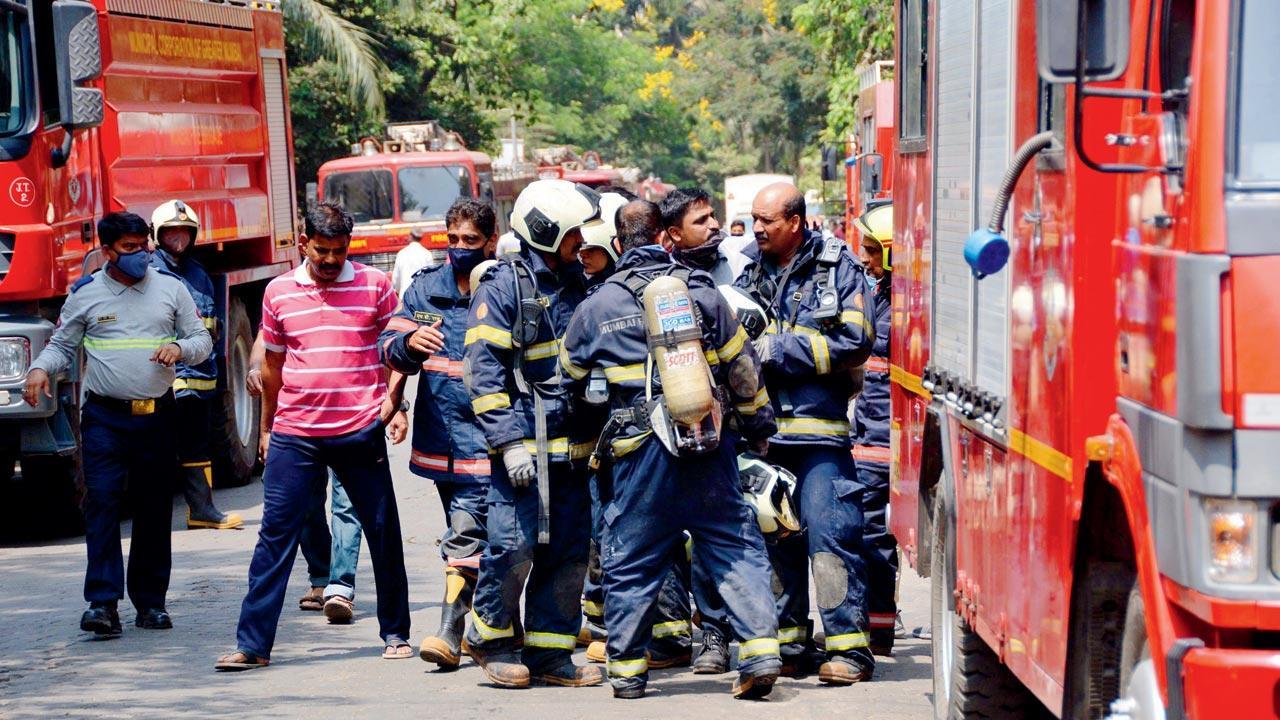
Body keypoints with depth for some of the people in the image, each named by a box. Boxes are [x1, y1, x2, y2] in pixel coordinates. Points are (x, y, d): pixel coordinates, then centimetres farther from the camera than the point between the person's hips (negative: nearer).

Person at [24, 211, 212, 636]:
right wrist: (40, 369, -11)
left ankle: (150, 601, 16)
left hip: (157, 414, 2)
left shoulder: (171, 288, 8)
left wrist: (180, 349, -11)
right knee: (102, 502, -13)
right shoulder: (85, 294, 5)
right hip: (105, 415, -2)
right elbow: (62, 345, 9)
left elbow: (202, 340, 10)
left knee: (154, 509, 7)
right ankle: (103, 602, -16)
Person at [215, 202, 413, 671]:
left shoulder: (375, 285, 2)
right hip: (294, 434, 1)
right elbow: (273, 364, 15)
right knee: (276, 535, -2)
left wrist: (393, 400, -5)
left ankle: (395, 633, 22)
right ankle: (252, 645, -1)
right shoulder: (279, 292, 6)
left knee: (383, 534, 7)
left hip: (360, 430, 0)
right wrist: (266, 429, 19)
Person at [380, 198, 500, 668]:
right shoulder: (424, 289, 9)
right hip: (441, 434, 5)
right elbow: (389, 346, 10)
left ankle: (450, 634, -11)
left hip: (486, 438, -5)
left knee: (465, 536, -11)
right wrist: (410, 343, -13)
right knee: (471, 535, 14)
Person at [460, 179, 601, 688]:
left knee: (568, 550, 6)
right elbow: (483, 370, -12)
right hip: (524, 441, -7)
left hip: (571, 445, 7)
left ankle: (548, 653, 13)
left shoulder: (575, 284, 15)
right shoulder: (504, 286, -7)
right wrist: (509, 442, -18)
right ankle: (491, 638, 10)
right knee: (515, 544, -11)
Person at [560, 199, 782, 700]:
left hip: (641, 450, -1)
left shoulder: (597, 307, 4)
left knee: (631, 558, 8)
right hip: (710, 443, 1)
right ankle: (760, 652, -4)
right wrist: (758, 427, 22)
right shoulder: (702, 292, 5)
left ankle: (627, 669, 14)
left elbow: (570, 374, 19)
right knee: (736, 546, 6)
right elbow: (741, 366, 9)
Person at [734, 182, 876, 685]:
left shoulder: (837, 269, 1)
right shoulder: (751, 271, 14)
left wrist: (782, 348, -9)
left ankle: (849, 646, -6)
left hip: (820, 425, -5)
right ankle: (788, 643, 17)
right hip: (765, 429, 5)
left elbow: (854, 342, -7)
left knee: (830, 532, -10)